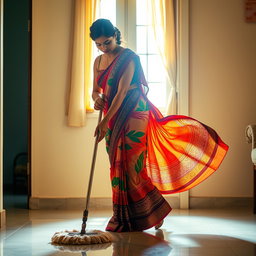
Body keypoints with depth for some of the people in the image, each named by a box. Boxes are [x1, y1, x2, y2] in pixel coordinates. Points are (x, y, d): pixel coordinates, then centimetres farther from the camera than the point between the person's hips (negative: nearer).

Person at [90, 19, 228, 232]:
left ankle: (153, 211, 6)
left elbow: (122, 92, -20)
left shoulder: (128, 58, -12)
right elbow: (96, 90, 14)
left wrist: (105, 121, -27)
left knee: (131, 165, -10)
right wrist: (97, 99, -12)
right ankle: (123, 218, 15)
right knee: (118, 165, 7)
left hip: (133, 114, -7)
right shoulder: (98, 61, 11)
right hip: (112, 118, 7)